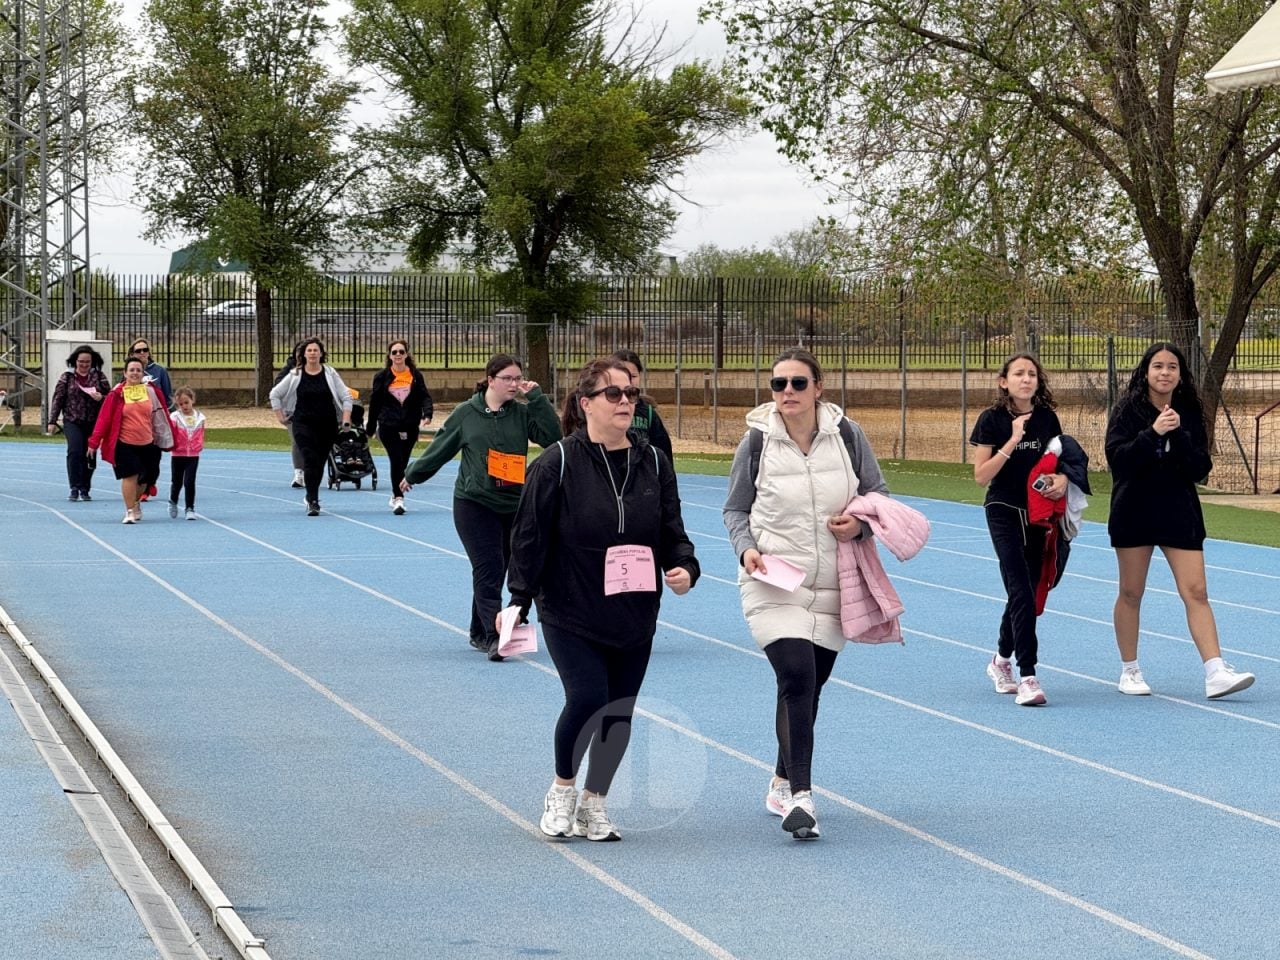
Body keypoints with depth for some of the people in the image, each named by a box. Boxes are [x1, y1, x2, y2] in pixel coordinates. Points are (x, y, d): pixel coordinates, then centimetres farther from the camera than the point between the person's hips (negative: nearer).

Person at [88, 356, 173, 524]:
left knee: (143, 477, 11)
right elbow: (104, 418, -6)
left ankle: (136, 502, 39)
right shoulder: (117, 394, -5)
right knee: (130, 476, -10)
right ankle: (130, 511, 2)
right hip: (125, 444, -3)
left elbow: (159, 415, 12)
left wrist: (165, 438, 15)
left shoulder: (151, 391, 4)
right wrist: (94, 442, -10)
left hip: (147, 443, 3)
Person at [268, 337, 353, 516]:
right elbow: (275, 394, 9)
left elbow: (346, 397, 5)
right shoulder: (295, 375, 0)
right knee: (310, 460, -14)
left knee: (320, 462, 9)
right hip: (303, 425, -2)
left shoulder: (330, 374, 2)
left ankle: (311, 496, 28)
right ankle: (313, 501, -16)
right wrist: (281, 417, 5)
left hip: (327, 425, 2)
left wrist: (346, 420, -3)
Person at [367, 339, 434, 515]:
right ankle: (398, 498, -16)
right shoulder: (382, 376, 1)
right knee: (396, 460, -14)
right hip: (388, 426, -2)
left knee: (403, 462, 9)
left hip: (410, 426, 2)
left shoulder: (416, 375, 4)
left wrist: (427, 414, -21)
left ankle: (396, 496, 24)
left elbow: (425, 396, -1)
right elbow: (374, 402, 6)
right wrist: (370, 428, 8)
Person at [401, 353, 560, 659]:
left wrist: (536, 397, -13)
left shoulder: (523, 413, 3)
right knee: (488, 569, -13)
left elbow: (552, 436, -11)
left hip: (513, 505, 3)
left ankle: (479, 633, 22)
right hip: (474, 503, -3)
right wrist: (412, 475, 21)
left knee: (494, 572, 9)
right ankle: (493, 636, -18)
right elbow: (439, 448, 11)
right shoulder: (466, 413, -1)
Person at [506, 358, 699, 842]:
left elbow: (671, 531, 9)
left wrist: (683, 567, -11)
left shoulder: (654, 463, 4)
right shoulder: (557, 464, -8)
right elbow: (529, 536, -7)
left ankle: (594, 803, 24)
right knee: (587, 699, -17)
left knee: (619, 712, 6)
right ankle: (562, 791, 9)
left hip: (635, 618, 4)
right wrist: (518, 601, -11)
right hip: (570, 614, -4)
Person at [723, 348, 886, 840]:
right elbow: (735, 509, 7)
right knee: (797, 677, -19)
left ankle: (783, 783, 33)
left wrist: (861, 522, -11)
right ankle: (800, 796, -19)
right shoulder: (757, 442, -4)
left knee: (808, 687, 12)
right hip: (773, 584, -3)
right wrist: (746, 548, -11)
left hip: (831, 587, 3)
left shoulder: (847, 435, -2)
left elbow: (877, 493, 10)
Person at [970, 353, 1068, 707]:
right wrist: (1012, 441, -22)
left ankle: (1001, 660, 34)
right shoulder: (992, 419, -9)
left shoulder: (1047, 418, 3)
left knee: (1026, 591, 12)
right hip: (1004, 513, -5)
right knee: (1022, 592, -15)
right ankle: (1027, 677, -17)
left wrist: (1062, 479, -8)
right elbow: (981, 475, -12)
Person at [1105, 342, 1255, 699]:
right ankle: (1129, 671, 21)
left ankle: (1216, 673, -13)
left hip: (1180, 512, 2)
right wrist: (1153, 433, -24)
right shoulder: (1128, 411, -3)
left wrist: (1179, 436, -16)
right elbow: (1117, 458, -15)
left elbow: (1200, 469, -1)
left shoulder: (1190, 414, 5)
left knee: (1196, 592, -7)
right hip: (1135, 512, -2)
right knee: (1131, 593, 8)